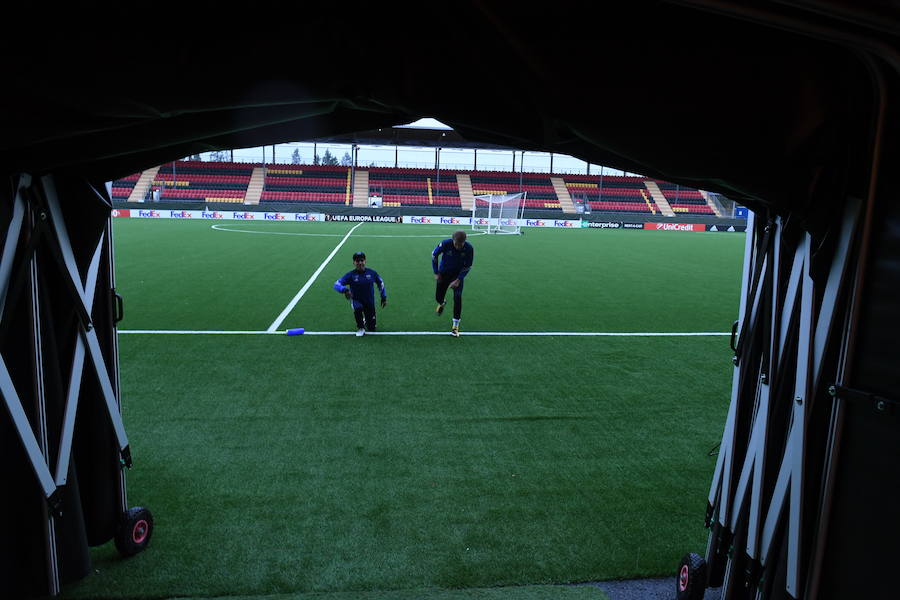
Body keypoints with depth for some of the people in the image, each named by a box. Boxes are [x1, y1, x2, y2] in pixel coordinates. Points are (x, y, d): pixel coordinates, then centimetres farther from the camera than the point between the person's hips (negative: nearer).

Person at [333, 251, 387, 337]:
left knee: (372, 328, 3)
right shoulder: (351, 275, -14)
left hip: (369, 302, 2)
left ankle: (366, 320, 42)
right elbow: (336, 284, -19)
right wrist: (345, 290, -39)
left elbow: (381, 283, 8)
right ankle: (360, 328, -10)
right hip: (356, 300, -2)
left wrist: (384, 298, 7)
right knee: (358, 308, -39)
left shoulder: (372, 273, -8)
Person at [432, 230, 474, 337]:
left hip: (458, 274, -1)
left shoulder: (469, 248, -25)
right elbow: (434, 255, -8)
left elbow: (467, 266, -12)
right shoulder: (445, 244, -27)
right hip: (444, 272, 1)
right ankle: (442, 304, 48)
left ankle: (455, 325, -7)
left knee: (457, 297, -16)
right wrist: (436, 273, -7)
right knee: (438, 297, 7)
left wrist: (458, 280, -20)